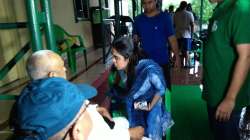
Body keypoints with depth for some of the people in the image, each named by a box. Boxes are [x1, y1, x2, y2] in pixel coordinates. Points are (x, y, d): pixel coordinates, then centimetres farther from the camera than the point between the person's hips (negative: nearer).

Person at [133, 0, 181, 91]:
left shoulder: (165, 17, -5)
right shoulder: (138, 19, 4)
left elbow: (172, 39, -4)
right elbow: (135, 38, 12)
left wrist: (177, 57, -6)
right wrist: (135, 39, -12)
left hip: (162, 61, -2)